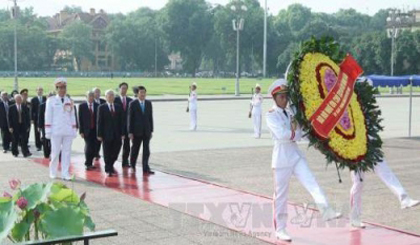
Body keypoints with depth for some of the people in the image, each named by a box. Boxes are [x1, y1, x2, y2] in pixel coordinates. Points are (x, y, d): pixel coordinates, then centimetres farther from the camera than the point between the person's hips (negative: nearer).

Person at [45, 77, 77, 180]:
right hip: (56, 131, -3)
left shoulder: (70, 101, 12)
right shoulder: (51, 100, 2)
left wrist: (74, 130, 8)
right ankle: (53, 173, 15)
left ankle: (65, 173, 6)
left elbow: (72, 116, 13)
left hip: (68, 131, 3)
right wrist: (48, 131, -4)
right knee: (55, 152, 1)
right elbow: (48, 116, 1)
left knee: (67, 152, 2)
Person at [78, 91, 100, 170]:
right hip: (87, 130, -2)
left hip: (95, 130, 2)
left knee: (94, 147, 3)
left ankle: (90, 163, 15)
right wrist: (81, 131, -6)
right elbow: (80, 119, 0)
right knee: (88, 146, -9)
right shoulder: (82, 106, 1)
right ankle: (87, 164, 3)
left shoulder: (97, 106, 5)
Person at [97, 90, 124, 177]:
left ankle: (110, 166, 24)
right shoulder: (102, 107, 0)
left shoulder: (118, 107, 10)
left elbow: (121, 121, 9)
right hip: (106, 134, -3)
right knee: (107, 153, 2)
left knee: (115, 152, 3)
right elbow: (99, 122, -3)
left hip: (117, 135, 3)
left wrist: (122, 133, 3)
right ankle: (108, 170, 12)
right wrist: (99, 135, -7)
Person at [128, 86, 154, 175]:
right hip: (137, 131, -2)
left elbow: (150, 117, 9)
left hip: (146, 131, 2)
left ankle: (146, 169, -2)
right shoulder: (133, 104, -4)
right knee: (135, 149, 9)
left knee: (146, 150, -2)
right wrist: (130, 132, -9)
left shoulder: (148, 103, 7)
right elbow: (130, 118, -5)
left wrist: (151, 130, 5)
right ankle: (132, 166, 29)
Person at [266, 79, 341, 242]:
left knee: (312, 183, -15)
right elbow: (281, 134, -18)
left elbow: (298, 135, 8)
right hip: (281, 157, -5)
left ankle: (326, 211, -30)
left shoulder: (290, 114, 13)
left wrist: (291, 133, -9)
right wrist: (293, 133, -5)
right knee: (281, 194, 2)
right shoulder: (271, 115, -5)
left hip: (296, 155, 5)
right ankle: (280, 229, 12)